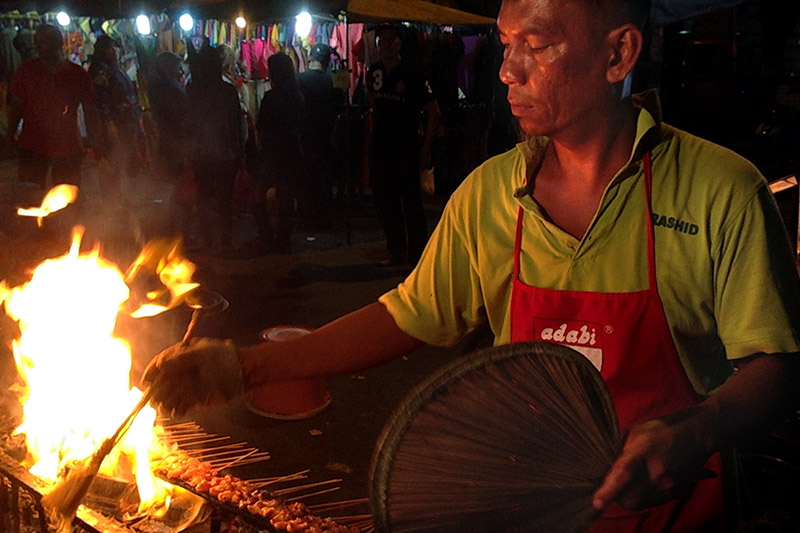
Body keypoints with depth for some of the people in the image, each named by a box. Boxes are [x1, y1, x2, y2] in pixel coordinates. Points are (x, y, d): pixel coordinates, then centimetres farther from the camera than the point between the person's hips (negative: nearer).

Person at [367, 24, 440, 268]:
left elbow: (433, 112, -8)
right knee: (385, 202, 10)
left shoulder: (411, 74, -10)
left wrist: (426, 149, -12)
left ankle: (417, 255, 6)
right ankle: (397, 253, 21)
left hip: (406, 148, -6)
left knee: (412, 203, -3)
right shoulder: (374, 72, 7)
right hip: (380, 147, 6)